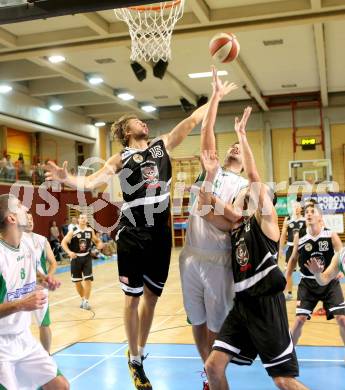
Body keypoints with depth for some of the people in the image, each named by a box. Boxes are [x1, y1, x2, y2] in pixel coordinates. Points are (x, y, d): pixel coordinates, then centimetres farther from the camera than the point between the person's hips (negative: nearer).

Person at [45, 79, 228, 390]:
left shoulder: (163, 144, 10)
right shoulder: (121, 159, 0)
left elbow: (193, 120, 7)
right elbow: (92, 181, -11)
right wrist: (68, 179, -30)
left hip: (161, 234, 4)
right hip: (133, 235, -3)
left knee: (152, 295, 13)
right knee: (133, 297, 4)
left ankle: (141, 350, 31)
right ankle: (135, 360, 18)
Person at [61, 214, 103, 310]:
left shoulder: (90, 231, 0)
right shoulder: (73, 231, -9)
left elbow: (97, 241, 15)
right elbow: (63, 242, -10)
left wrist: (99, 244, -9)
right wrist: (69, 252, -25)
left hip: (87, 257, 1)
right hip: (76, 257, -1)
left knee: (88, 279, -8)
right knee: (77, 281, 7)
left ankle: (86, 301, 2)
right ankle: (83, 299, 28)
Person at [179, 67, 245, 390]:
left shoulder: (245, 185, 6)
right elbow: (206, 131, 1)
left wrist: (214, 205, -22)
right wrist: (216, 96, -3)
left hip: (218, 261, -2)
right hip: (190, 258, 3)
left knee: (217, 327, 5)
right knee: (198, 322, 13)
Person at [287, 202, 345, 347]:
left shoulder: (331, 235, -11)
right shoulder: (299, 237, -5)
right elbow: (293, 259, 9)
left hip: (329, 282, -1)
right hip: (307, 283, 1)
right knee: (300, 319, -4)